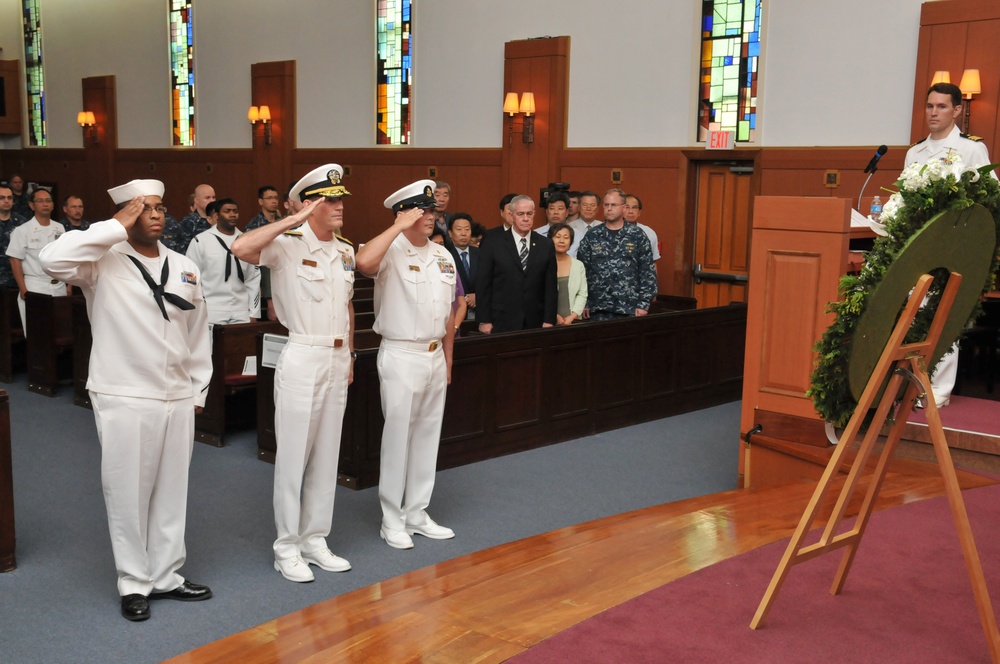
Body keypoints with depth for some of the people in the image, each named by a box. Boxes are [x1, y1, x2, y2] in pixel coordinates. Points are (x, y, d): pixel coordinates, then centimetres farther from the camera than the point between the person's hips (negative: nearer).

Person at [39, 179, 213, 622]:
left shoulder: (185, 269, 8)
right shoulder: (104, 263, -6)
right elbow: (53, 259, -26)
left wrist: (198, 390, 12)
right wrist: (117, 227, -19)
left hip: (178, 399, 5)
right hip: (124, 400, -4)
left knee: (172, 490, 11)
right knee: (128, 493, 4)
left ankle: (166, 575, 25)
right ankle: (134, 583, 18)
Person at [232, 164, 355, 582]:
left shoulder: (346, 251, 11)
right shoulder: (288, 244, -10)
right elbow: (241, 248, -29)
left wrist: (349, 355, 16)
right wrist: (293, 219, -24)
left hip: (338, 359, 7)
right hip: (302, 357, -7)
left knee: (327, 454, 13)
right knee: (293, 454, 1)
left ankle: (315, 539, 24)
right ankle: (287, 546, 13)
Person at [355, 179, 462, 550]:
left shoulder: (443, 256, 10)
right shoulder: (392, 251, -10)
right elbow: (363, 262, -36)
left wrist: (448, 359, 15)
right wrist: (399, 226, -26)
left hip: (435, 356, 7)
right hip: (400, 356, -7)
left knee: (428, 435, 13)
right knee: (397, 436, 0)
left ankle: (416, 513, 25)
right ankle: (392, 520, 12)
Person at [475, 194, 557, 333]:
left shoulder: (546, 245, 7)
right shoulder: (493, 242, 0)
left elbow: (550, 286, 7)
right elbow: (483, 283, -1)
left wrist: (549, 321, 0)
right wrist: (484, 321, -5)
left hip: (534, 323, 2)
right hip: (501, 322, -2)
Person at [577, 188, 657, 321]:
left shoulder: (637, 235, 3)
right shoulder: (591, 236, 6)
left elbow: (647, 272, 2)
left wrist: (644, 304, -4)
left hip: (630, 308, -1)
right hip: (599, 308, 1)